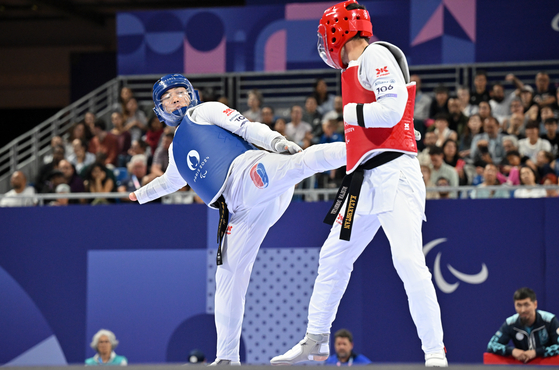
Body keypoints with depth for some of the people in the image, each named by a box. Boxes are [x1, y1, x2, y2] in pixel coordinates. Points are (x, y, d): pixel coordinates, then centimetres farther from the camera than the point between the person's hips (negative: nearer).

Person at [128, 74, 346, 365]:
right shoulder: (176, 150, 34)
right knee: (229, 275, 4)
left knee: (299, 163, -38)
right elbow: (170, 181, 55)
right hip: (240, 210, 6)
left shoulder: (203, 112, 15)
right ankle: (227, 357, 8)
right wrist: (141, 194, 71)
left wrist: (277, 142, -16)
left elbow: (246, 128, 1)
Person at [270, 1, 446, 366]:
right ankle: (316, 341, 29)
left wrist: (349, 111, -7)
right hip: (366, 179, 11)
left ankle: (435, 355, -15)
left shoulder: (375, 56, -8)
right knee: (333, 256, 16)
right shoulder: (357, 67, 21)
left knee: (408, 261, -17)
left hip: (394, 172, -10)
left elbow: (391, 110, -19)